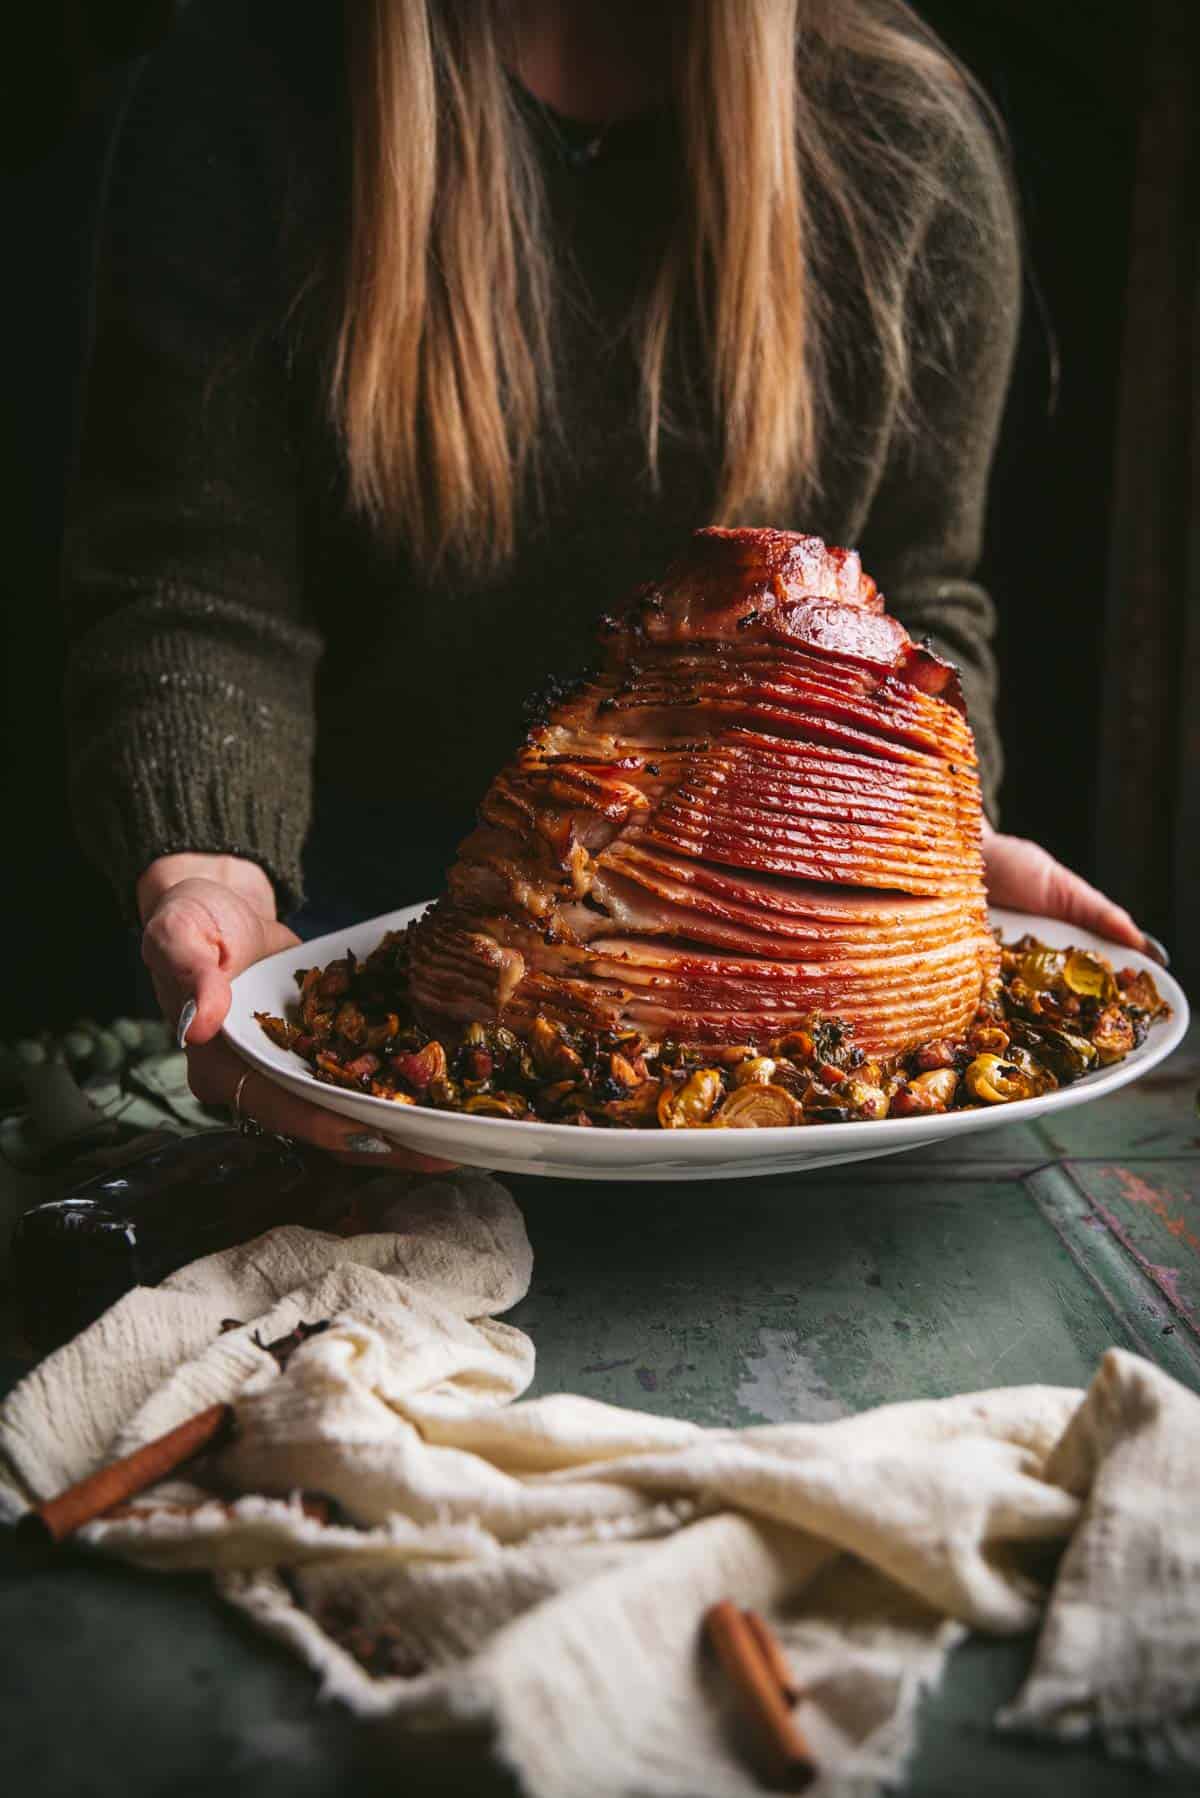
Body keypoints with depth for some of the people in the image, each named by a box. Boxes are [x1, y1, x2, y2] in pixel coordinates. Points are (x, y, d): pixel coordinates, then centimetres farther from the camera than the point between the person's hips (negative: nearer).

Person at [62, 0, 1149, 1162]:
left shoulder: (909, 138, -6)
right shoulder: (239, 95, -11)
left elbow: (913, 597, -3)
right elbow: (194, 589, -17)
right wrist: (203, 872, -35)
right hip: (357, 890, 0)